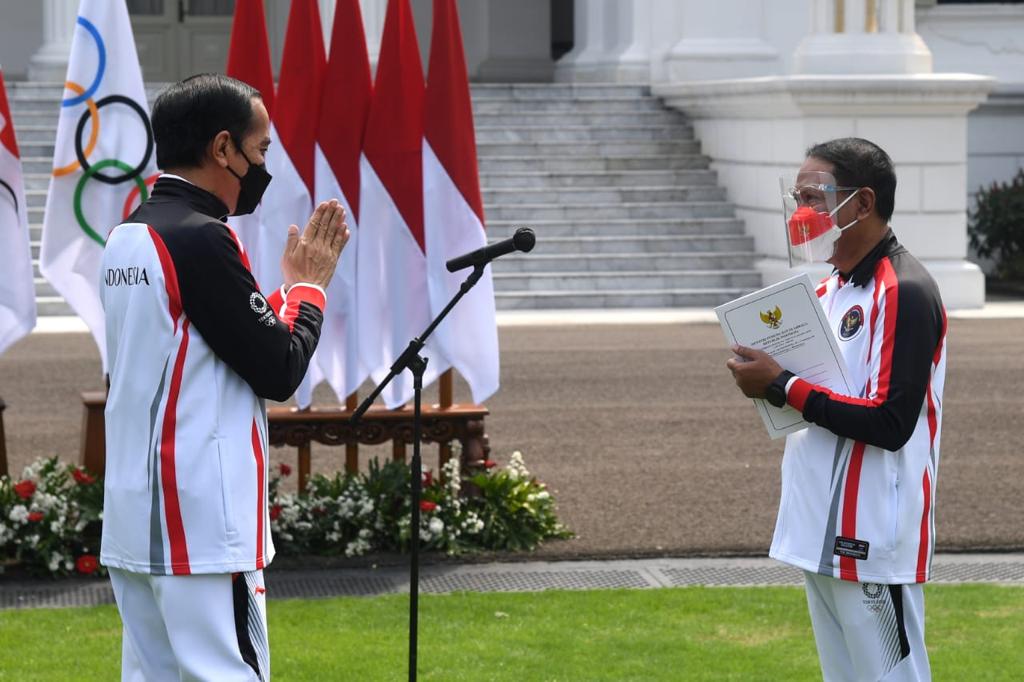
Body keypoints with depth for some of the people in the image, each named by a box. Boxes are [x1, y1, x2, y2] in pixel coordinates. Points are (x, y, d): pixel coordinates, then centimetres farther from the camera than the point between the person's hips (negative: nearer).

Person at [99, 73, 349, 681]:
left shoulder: (128, 238, 13)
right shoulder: (200, 239, -15)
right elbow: (279, 372, -12)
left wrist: (291, 289, 15)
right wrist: (309, 287, 3)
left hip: (134, 518, 9)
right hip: (201, 524, -9)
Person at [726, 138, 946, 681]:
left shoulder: (903, 293, -14)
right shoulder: (830, 290, 15)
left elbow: (891, 422, -22)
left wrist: (783, 387, -17)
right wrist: (767, 380, -1)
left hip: (871, 544, -9)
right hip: (822, 535, 9)